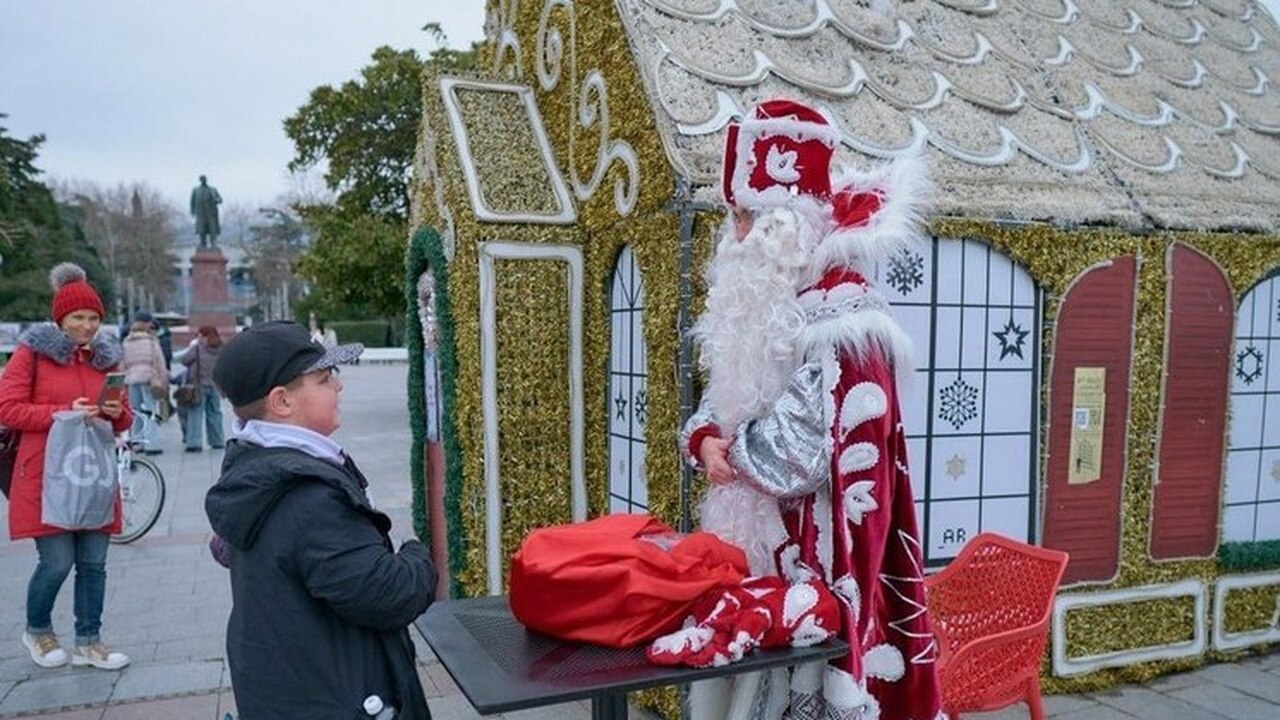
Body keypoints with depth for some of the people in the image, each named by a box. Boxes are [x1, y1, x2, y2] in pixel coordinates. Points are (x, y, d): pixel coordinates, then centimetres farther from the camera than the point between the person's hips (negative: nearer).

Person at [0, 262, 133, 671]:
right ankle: (37, 631, 25)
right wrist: (63, 413, -18)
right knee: (57, 563, -3)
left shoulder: (106, 356, 10)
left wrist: (117, 414, -7)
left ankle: (88, 643, 19)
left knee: (93, 563, 6)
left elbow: (123, 420, 16)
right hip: (46, 477, -4)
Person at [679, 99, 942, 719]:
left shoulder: (842, 316, -17)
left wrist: (733, 449, -7)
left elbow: (802, 451, -23)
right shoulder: (763, 306, 10)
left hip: (821, 552, -8)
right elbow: (722, 402, 15)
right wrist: (705, 440, -6)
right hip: (763, 542, 8)